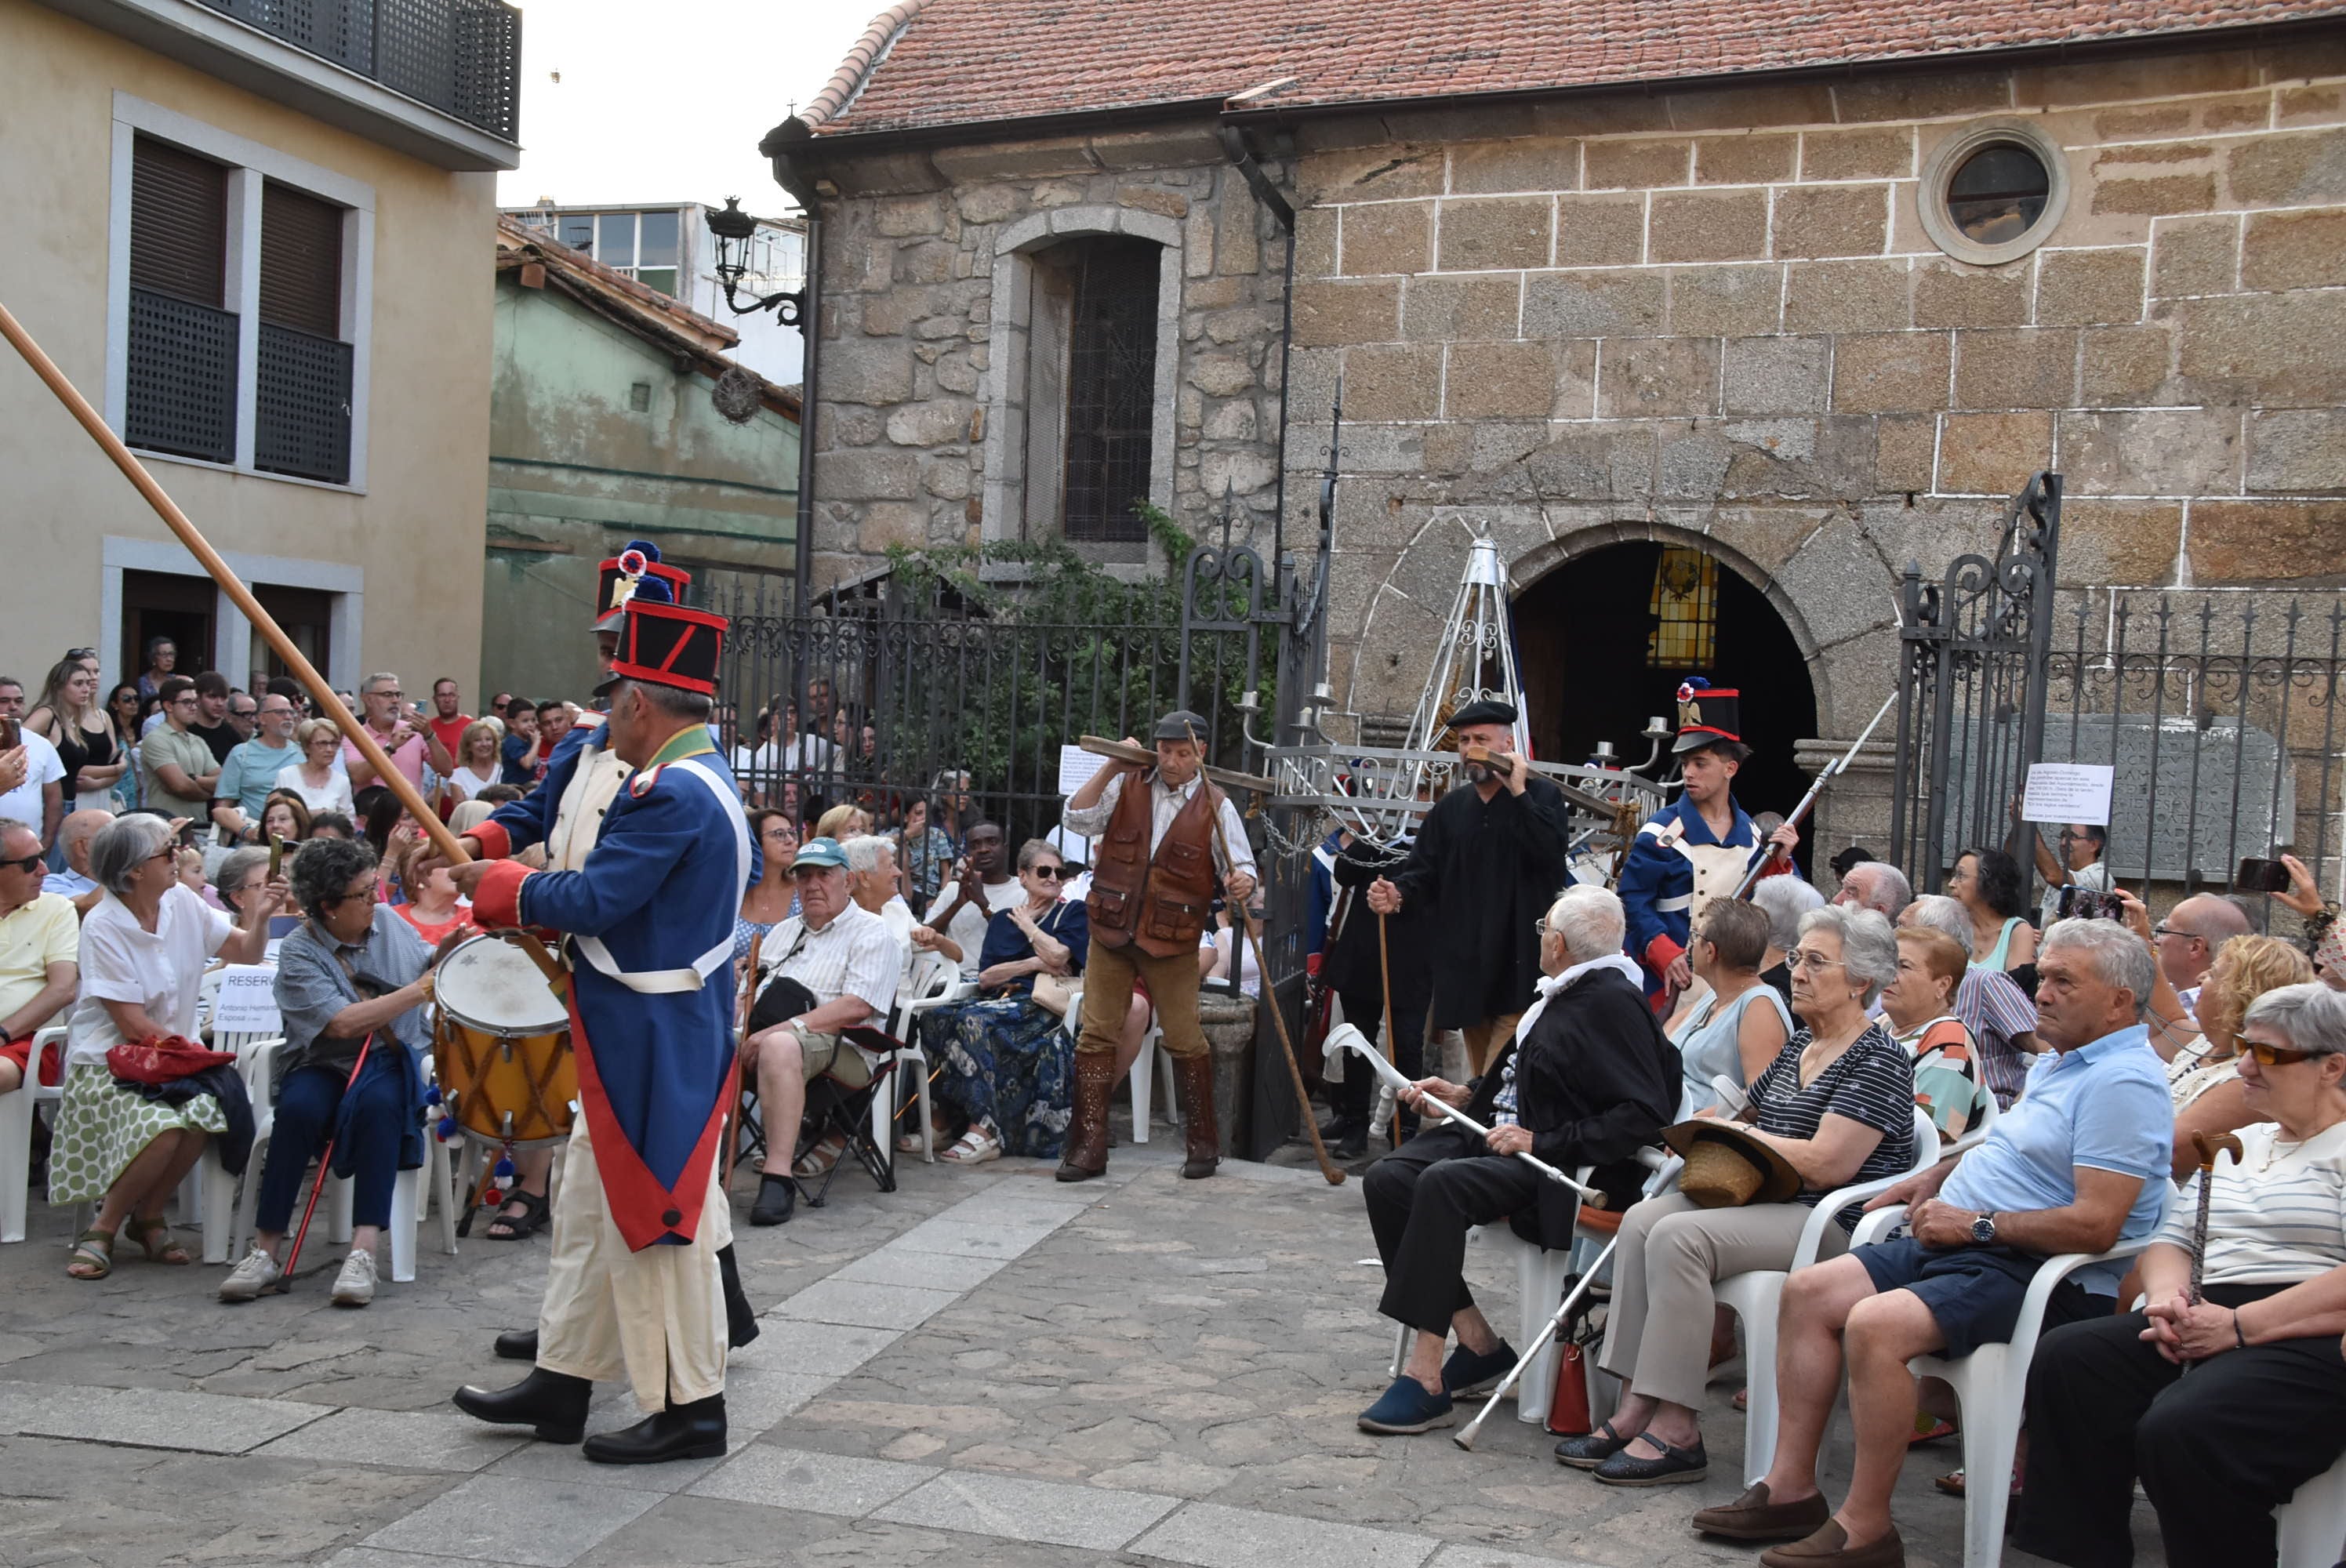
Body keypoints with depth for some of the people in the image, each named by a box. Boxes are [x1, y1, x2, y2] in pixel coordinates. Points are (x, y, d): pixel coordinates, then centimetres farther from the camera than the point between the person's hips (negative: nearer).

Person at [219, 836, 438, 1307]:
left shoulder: (388, 920, 5)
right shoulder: (299, 953, -10)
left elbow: (425, 965, 20)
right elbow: (342, 1023, -22)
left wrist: (448, 953, -3)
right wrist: (420, 991, -25)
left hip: (393, 1060, 2)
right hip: (325, 1065, -2)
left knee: (378, 1102, -34)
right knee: (299, 1108, -35)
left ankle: (363, 1252, -37)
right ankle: (266, 1251, -25)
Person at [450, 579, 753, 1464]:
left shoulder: (670, 793, -22)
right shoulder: (705, 778, 12)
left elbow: (594, 901, -23)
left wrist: (497, 886, -7)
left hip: (654, 1048, -11)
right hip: (643, 1040, 11)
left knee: (658, 1221, 0)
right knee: (592, 1211, 18)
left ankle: (690, 1409, 11)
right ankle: (562, 1382, 28)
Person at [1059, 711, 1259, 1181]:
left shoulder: (1216, 807, 0)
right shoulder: (1127, 786, 5)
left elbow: (1241, 868, -4)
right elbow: (1076, 819, -5)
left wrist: (1241, 882, -29)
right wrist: (1112, 767, -12)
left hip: (1172, 942, -2)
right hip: (1110, 932, 2)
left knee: (1185, 1039, 4)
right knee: (1097, 1034, 2)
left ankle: (1203, 1143, 19)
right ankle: (1089, 1145, 8)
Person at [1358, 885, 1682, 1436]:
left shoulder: (1614, 1003, -13)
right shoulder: (1559, 995, 16)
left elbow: (1643, 1115, -20)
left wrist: (1542, 1142, -21)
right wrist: (1465, 1095, 15)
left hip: (1557, 1165, -10)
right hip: (1498, 1135, 10)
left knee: (1442, 1183, -33)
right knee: (1387, 1178, -11)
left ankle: (1425, 1377, -28)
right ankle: (1477, 1342, -4)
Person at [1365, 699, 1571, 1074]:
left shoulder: (1541, 796, 1)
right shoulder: (1451, 808, 16)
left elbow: (1550, 853, -18)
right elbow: (1425, 871, 10)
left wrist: (1518, 793, -15)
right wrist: (1399, 895, -11)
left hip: (1519, 963, -6)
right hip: (1466, 965, 6)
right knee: (1480, 1079, 13)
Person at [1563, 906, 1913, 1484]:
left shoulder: (1878, 1061, -9)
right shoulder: (1797, 1047, 19)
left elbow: (1828, 1165, -20)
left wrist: (1740, 1135, -8)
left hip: (1836, 1223, -9)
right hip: (1768, 1204, 9)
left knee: (1678, 1237, -27)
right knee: (1643, 1219, -12)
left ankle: (1677, 1431, -24)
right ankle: (1637, 1410, -16)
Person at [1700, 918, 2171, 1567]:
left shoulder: (2122, 1083, -17)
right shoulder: (2057, 1061, 16)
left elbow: (2097, 1224, -24)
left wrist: (1975, 1223, -17)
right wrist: (1940, 1174, 18)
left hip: (2036, 1271, -11)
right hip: (1959, 1241, 11)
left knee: (1874, 1325, -31)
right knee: (1808, 1292, 2)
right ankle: (1791, 1488, 3)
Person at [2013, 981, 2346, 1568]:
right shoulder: (2235, 1145, 25)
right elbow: (2171, 1240, 25)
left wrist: (2239, 1325, -18)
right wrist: (2167, 1297, 1)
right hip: (2206, 1323, 8)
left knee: (2180, 1428, -34)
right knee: (2063, 1359, -16)